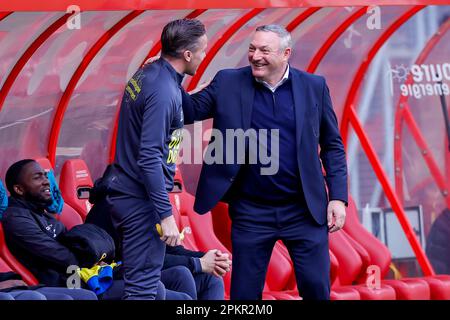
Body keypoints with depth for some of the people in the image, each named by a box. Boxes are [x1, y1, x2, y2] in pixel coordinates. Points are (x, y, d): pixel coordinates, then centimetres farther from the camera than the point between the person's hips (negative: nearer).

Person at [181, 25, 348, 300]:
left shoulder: (314, 86, 0)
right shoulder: (228, 83, 0)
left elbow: (332, 145, 4)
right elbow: (191, 110, -4)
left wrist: (338, 197, -3)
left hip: (304, 209, 0)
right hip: (251, 211, 1)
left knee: (317, 290, 3)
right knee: (245, 294, 7)